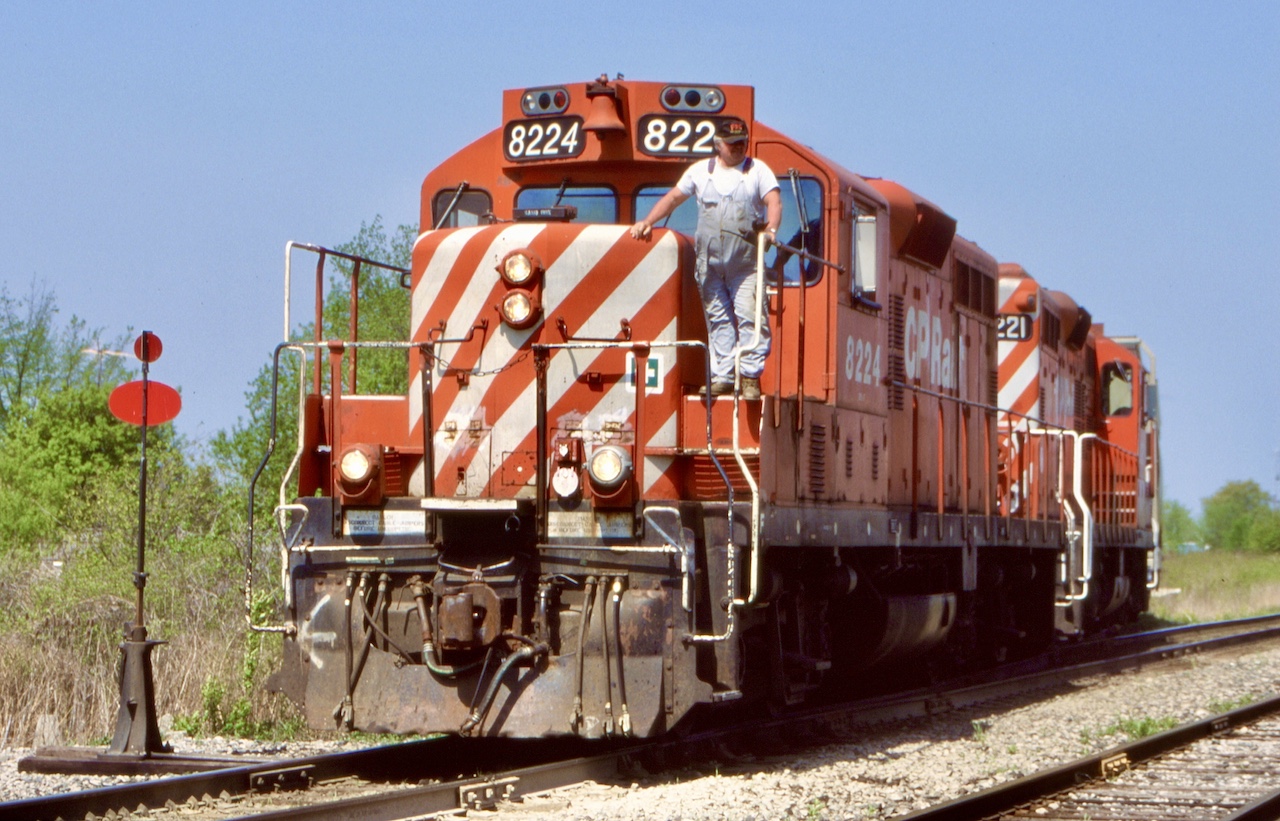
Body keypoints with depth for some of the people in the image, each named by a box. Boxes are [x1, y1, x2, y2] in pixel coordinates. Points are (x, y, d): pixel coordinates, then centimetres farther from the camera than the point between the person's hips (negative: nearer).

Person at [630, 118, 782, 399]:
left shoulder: (758, 170, 7)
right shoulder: (700, 171, 14)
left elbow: (773, 201, -5)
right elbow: (673, 198, 15)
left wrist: (771, 229, -24)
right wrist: (647, 222, 3)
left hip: (745, 263, -3)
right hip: (709, 262, 3)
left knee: (749, 318, -11)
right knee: (717, 320, 4)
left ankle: (750, 377, -8)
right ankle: (722, 377, 6)